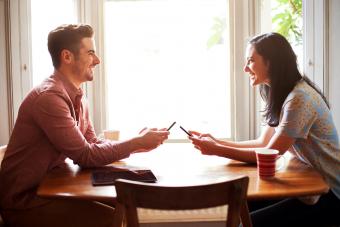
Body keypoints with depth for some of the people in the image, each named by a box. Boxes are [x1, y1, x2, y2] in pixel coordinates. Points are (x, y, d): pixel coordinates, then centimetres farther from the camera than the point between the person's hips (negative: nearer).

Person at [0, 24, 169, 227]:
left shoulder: (78, 98, 6)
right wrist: (137, 142, -17)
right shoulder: (49, 97, -24)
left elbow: (93, 143, 5)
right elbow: (86, 156, -22)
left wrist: (138, 144, -8)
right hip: (23, 201, -8)